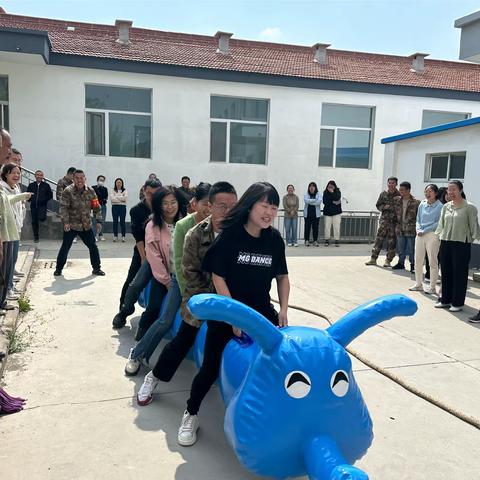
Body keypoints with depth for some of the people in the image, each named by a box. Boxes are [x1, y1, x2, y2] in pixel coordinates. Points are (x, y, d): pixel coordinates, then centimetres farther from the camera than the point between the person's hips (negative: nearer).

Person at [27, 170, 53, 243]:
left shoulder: (46, 185, -1)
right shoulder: (31, 185, 6)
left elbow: (50, 195, 2)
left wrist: (44, 200, -9)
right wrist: (30, 199, -2)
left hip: (42, 205, -3)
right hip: (33, 206, 3)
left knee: (41, 218, -25)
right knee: (34, 222, 6)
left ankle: (43, 215, 14)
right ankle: (36, 237, 18)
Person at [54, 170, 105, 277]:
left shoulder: (90, 191, 2)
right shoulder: (68, 191, -10)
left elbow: (96, 207, 6)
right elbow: (63, 207, -15)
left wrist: (98, 221, 1)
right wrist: (65, 222, -24)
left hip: (86, 225, 4)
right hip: (71, 225, -4)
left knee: (93, 247, 7)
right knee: (65, 247, -1)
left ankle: (96, 268, 21)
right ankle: (58, 269, 15)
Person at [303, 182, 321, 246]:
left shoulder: (318, 194, 5)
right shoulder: (306, 194, 5)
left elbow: (319, 202, -12)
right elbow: (306, 200, -15)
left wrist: (310, 201, -13)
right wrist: (315, 200, -14)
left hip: (316, 214, 0)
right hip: (307, 214, 0)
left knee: (315, 228, 2)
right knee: (307, 227, 1)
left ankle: (315, 241, 9)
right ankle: (307, 240, 7)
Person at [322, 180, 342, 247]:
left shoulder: (338, 192, 5)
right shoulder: (325, 192, 4)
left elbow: (337, 198, -14)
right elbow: (325, 202, -8)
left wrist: (332, 192, -18)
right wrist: (333, 202, -12)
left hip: (336, 212, 0)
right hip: (327, 212, 0)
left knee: (336, 227, -6)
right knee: (327, 227, -3)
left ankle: (337, 241, -1)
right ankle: (327, 240, 7)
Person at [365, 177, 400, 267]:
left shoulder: (399, 195, 1)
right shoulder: (383, 194, 9)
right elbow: (378, 205, 13)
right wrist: (385, 207, -6)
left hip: (394, 221, -2)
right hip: (384, 220, 2)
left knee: (392, 242, 3)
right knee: (379, 239, 0)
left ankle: (388, 260, 11)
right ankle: (373, 259, 4)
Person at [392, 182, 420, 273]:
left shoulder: (416, 202, -8)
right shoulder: (397, 200, 7)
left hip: (411, 229, -5)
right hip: (400, 228, 5)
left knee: (411, 249, 1)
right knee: (401, 248, 13)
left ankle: (413, 265, 10)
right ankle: (401, 263, 25)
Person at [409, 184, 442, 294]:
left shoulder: (439, 206, -6)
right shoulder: (422, 205, 10)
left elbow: (438, 223, -10)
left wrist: (425, 231, -14)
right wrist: (418, 230, -4)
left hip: (432, 235, -5)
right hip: (420, 235, 6)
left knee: (432, 261, 1)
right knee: (418, 260, 9)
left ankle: (433, 287, 9)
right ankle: (418, 284, 22)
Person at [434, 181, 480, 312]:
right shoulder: (446, 207, 9)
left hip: (461, 244, -5)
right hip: (445, 242, 5)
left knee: (459, 273, 2)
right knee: (445, 272, 11)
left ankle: (457, 303, 13)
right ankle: (445, 299, 23)